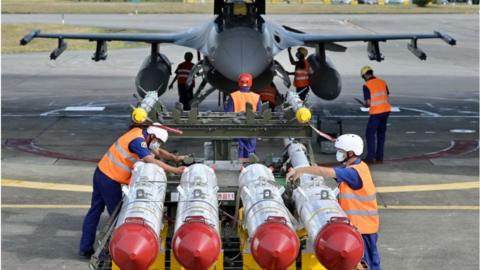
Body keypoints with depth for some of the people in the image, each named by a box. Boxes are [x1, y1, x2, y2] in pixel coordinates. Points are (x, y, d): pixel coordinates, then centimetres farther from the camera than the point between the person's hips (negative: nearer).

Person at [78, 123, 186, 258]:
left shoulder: (141, 135, 8)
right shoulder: (138, 140, -20)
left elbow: (158, 152, 18)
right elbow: (152, 162, -28)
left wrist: (175, 158, 8)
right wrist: (175, 170, -26)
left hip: (101, 173, 9)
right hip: (109, 179, -9)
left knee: (95, 210, 12)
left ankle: (85, 248, 19)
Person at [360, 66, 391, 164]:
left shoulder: (367, 85, -11)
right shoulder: (382, 82, 7)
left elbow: (368, 103, -13)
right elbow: (387, 97, 10)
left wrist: (366, 104, 8)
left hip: (376, 112, -6)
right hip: (386, 110, 6)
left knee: (370, 134, 3)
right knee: (381, 134, 14)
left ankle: (371, 157, -3)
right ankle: (379, 157, 15)